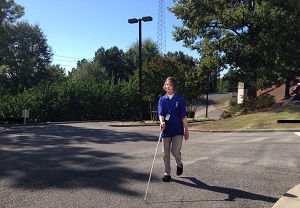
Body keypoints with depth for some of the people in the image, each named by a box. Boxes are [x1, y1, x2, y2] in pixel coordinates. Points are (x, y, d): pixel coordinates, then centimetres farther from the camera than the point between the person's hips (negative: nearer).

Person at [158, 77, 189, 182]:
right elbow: (160, 113, -9)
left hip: (178, 130, -3)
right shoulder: (162, 100, 4)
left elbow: (183, 116, -1)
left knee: (175, 151, -11)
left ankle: (179, 164, 23)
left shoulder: (180, 99, -2)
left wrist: (186, 131, 0)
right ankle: (167, 174, 22)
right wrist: (162, 122, -30)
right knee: (165, 153, 6)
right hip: (166, 130, 3)